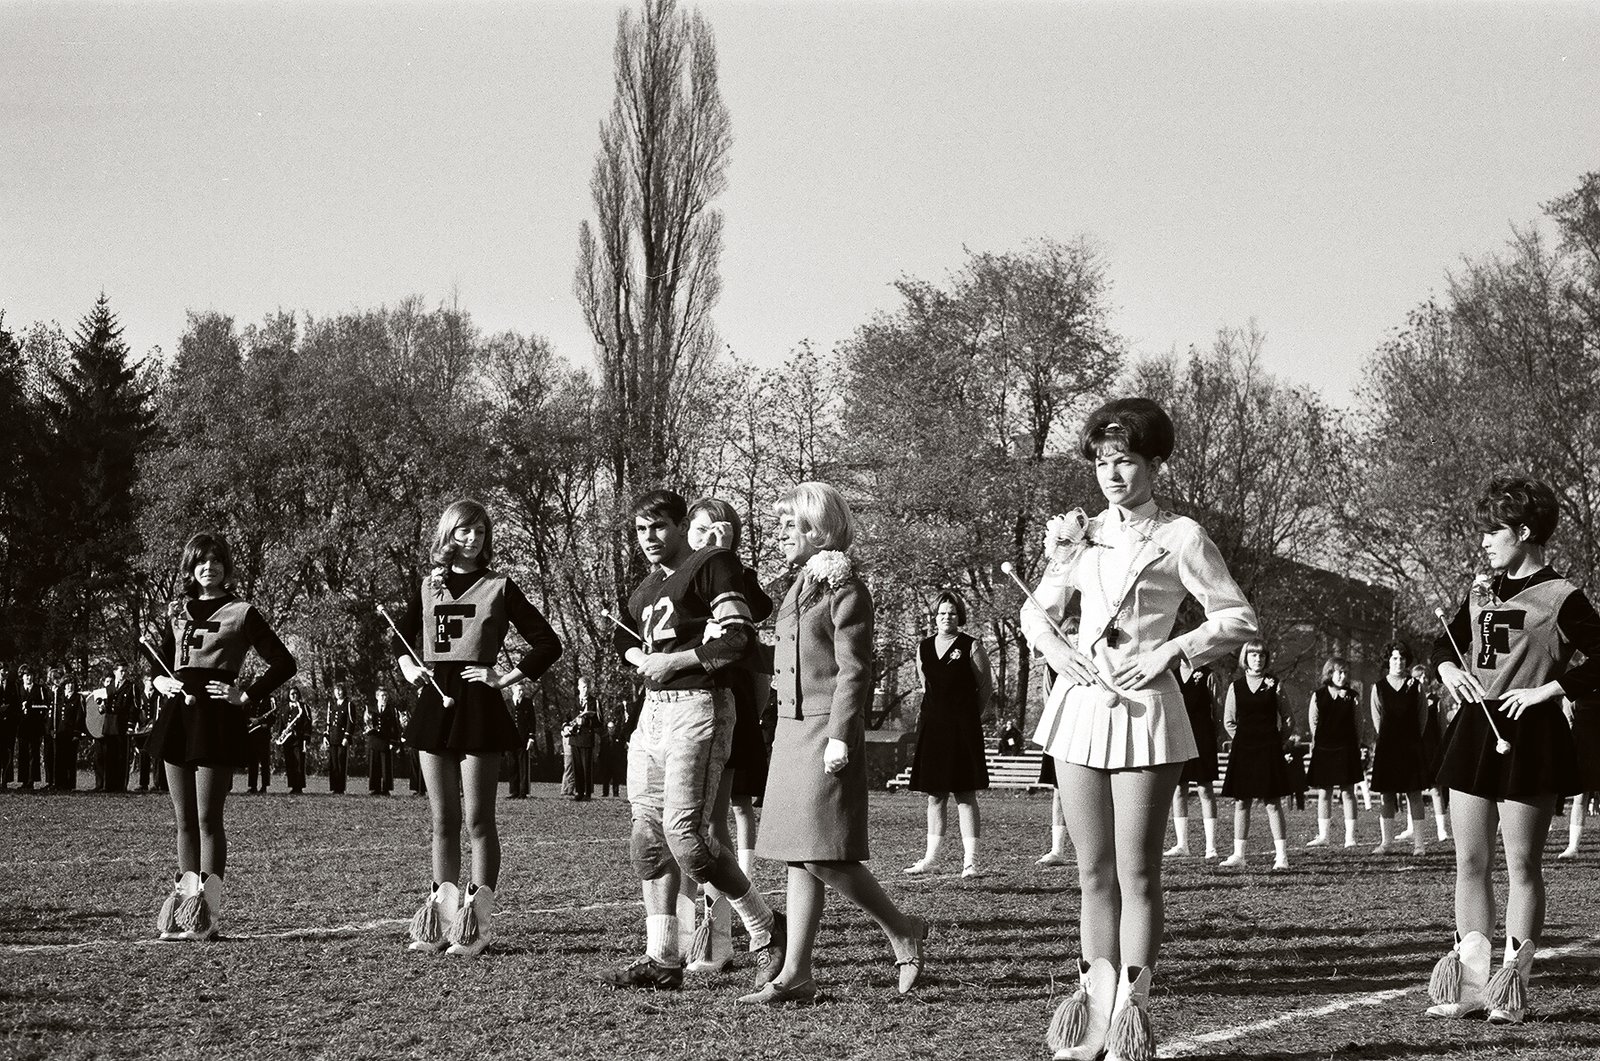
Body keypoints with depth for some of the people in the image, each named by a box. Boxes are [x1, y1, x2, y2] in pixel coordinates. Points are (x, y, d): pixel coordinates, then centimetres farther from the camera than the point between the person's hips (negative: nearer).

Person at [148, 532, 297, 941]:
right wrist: (161, 682, 5)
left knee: (208, 818, -8)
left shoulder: (241, 613, 1)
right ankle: (186, 900, 9)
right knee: (184, 819, 7)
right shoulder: (177, 611, 15)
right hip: (177, 715, 5)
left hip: (217, 719, -5)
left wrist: (246, 697, -8)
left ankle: (208, 911, -7)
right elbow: (161, 662, 27)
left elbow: (284, 664, -2)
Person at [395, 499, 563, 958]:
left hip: (479, 706, -4)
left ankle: (477, 923, -3)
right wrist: (407, 666, 9)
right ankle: (442, 918, 11)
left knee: (478, 819, -4)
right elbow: (402, 638, 28)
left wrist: (506, 678, -7)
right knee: (443, 820, 7)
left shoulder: (499, 587, 1)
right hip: (435, 703, 4)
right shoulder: (428, 587, 12)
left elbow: (548, 644, -1)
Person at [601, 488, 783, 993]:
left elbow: (736, 641, -15)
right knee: (648, 833, 5)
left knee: (683, 830, -14)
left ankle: (766, 929, 0)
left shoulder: (713, 565, -6)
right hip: (654, 706, 9)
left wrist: (672, 662, -12)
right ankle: (662, 959, 9)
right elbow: (629, 640, 30)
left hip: (699, 705, -9)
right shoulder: (646, 588, 20)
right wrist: (641, 658, 8)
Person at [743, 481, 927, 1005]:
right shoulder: (800, 587, 17)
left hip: (826, 732, -9)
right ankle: (796, 976, 6)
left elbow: (854, 669, -14)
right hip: (793, 730, 9)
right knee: (798, 859, 6)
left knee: (822, 856, -11)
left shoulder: (844, 588, -9)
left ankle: (902, 929, 6)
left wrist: (840, 736, -19)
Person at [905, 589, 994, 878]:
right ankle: (931, 856, 13)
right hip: (932, 726, 5)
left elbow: (986, 687, 3)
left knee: (965, 795, -5)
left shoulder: (971, 646, -3)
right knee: (935, 795, 8)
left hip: (963, 728, -5)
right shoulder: (924, 648, 10)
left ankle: (970, 860, -5)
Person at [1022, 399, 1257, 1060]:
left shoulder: (1180, 538, -2)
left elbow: (1238, 619, -1)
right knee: (1093, 871, 8)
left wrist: (1170, 650, -12)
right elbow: (1038, 611, 21)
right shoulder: (1081, 535, 11)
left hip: (1144, 708, -5)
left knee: (1137, 874, -3)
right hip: (1080, 705, 5)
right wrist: (1055, 650, 1)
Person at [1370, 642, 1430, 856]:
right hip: (1387, 747, 1)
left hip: (1411, 746, -1)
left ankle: (1419, 843, -3)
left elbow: (1423, 716, 8)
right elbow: (1377, 718, 10)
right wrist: (1387, 738, 6)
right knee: (1387, 796, 1)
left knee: (1414, 794, -3)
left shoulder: (1415, 686, 5)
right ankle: (1385, 842, 4)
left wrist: (1413, 738, 5)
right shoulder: (1378, 687, 7)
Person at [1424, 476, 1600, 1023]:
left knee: (1522, 865, -1)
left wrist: (1548, 689, -17)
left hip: (1529, 736, -7)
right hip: (1474, 730, 7)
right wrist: (1448, 668, 6)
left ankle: (1512, 987, 4)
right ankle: (1473, 981, 13)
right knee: (1470, 861, 6)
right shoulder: (1481, 591, 13)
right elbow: (1447, 640, 26)